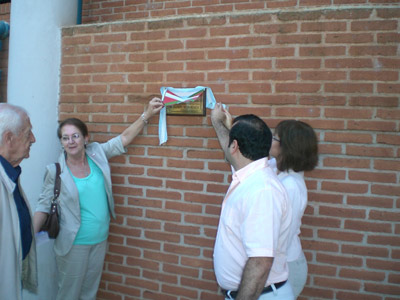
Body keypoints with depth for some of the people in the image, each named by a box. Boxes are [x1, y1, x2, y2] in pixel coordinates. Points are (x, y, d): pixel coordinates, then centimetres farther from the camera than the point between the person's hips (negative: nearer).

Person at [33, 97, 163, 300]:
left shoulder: (97, 154, -3)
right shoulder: (55, 171, -11)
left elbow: (124, 138, 1)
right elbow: (44, 205, -6)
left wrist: (147, 114, -2)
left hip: (100, 240, 4)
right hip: (73, 243, -3)